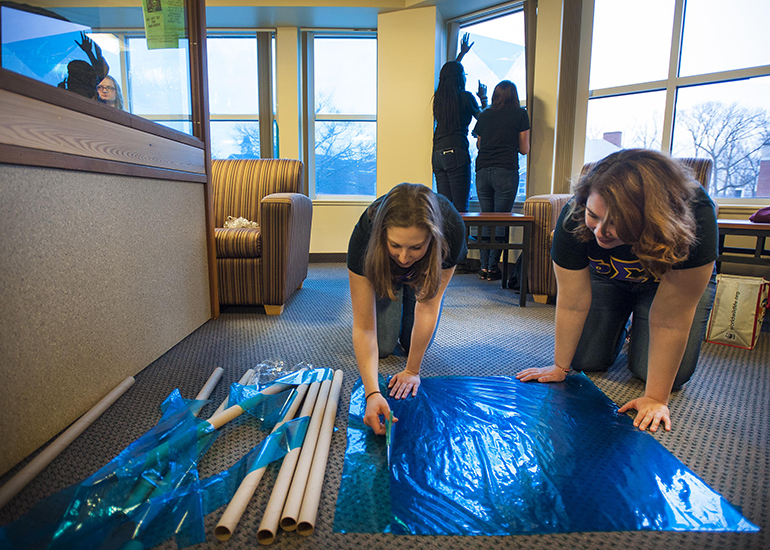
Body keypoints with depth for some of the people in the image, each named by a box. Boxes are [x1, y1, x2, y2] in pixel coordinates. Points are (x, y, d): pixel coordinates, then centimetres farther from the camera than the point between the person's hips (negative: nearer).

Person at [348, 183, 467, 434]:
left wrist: (412, 371, -25)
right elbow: (363, 328, -40)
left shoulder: (452, 228, -43)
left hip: (425, 268, 1)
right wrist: (372, 393, -51)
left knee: (414, 342, -3)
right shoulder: (364, 235, -43)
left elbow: (428, 306, -32)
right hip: (382, 267, 0)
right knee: (383, 346, -6)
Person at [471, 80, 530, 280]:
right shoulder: (520, 114, 6)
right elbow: (524, 149, 9)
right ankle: (493, 268, 0)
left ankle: (484, 267, 8)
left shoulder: (484, 114, 15)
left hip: (482, 171, 4)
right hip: (506, 171, -3)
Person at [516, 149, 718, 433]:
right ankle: (618, 324, 29)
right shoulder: (574, 216, -35)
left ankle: (638, 326, 22)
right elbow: (573, 303, -26)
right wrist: (560, 368, -18)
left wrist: (656, 398, -31)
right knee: (586, 361, -3)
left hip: (674, 280, -1)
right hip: (605, 277, 2)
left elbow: (671, 317, -35)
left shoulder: (696, 216, -39)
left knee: (661, 373, -11)